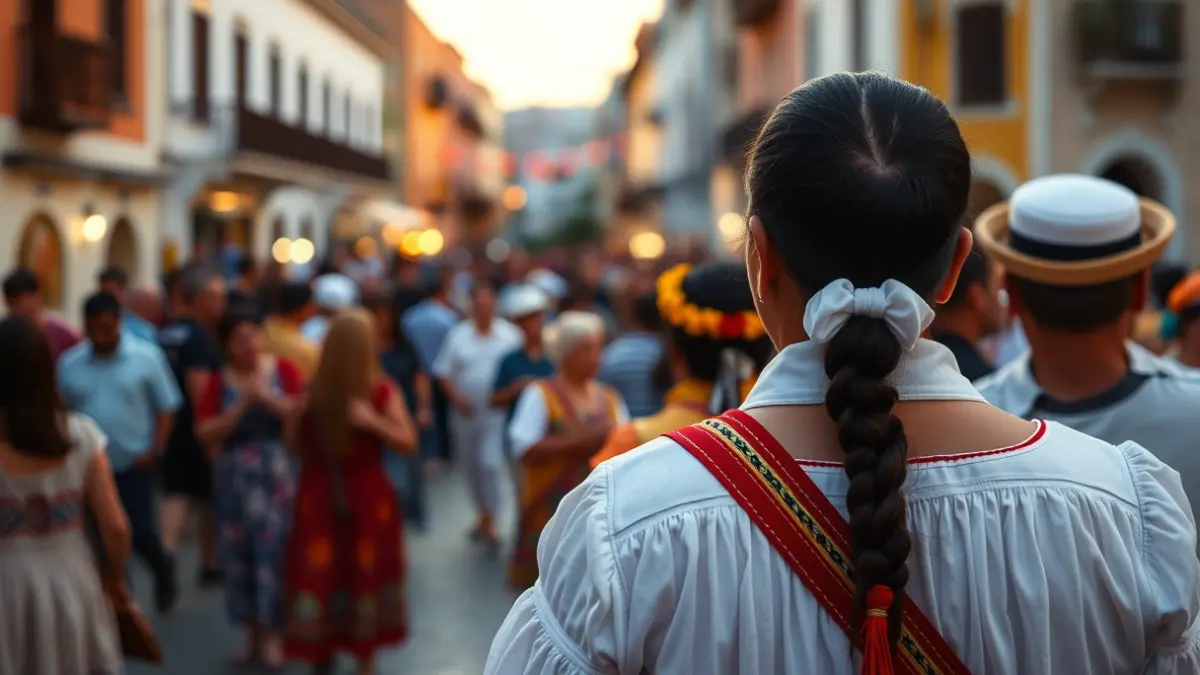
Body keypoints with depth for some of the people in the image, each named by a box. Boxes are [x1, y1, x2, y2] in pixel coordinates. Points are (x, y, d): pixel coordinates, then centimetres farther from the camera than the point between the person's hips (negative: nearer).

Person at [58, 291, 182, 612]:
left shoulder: (146, 357, -8)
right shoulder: (69, 363, -2)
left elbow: (166, 407, -3)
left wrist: (154, 450, -12)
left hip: (135, 464, -2)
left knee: (141, 533, -3)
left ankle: (163, 572, 29)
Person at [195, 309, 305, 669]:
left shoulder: (283, 369, 0)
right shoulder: (218, 382, 3)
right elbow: (205, 433, -5)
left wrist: (267, 398, -17)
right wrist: (242, 406, -14)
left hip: (277, 474, -2)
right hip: (233, 477, 2)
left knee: (274, 551, -6)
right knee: (238, 554, 5)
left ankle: (272, 634, 4)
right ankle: (252, 633, 17)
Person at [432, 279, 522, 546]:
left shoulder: (510, 335, -2)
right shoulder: (458, 334, 2)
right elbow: (443, 372, 3)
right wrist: (456, 396, -11)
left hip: (496, 412, -3)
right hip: (466, 412, 3)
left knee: (490, 464, -14)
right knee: (472, 467, 14)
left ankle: (489, 521, -6)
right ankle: (483, 513, 33)